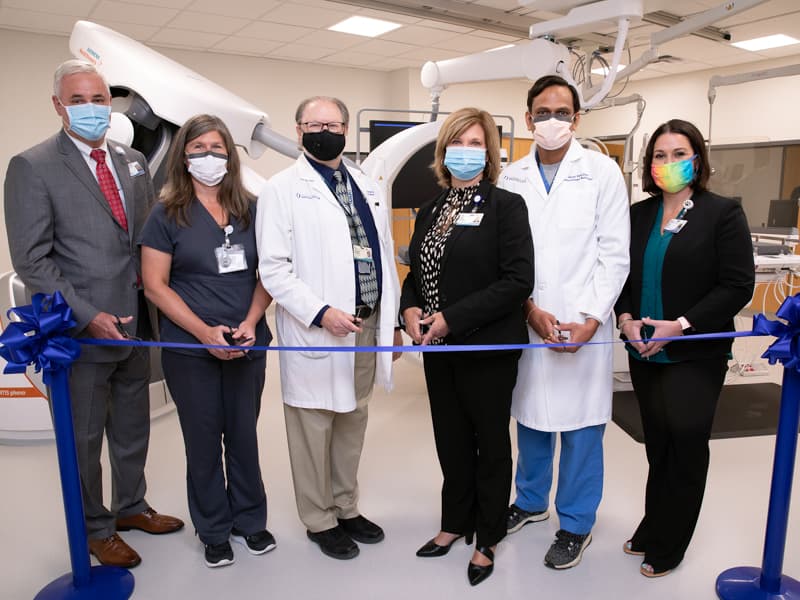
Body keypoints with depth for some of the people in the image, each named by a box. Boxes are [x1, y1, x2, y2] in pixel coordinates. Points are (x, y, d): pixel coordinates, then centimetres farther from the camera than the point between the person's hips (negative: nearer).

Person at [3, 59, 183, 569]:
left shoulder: (134, 161, 9)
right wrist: (87, 317, -17)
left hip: (135, 326, 6)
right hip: (81, 332, -5)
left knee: (134, 428, 20)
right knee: (83, 438, 11)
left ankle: (130, 506, 41)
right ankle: (94, 530, 31)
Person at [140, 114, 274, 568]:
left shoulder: (251, 208, 3)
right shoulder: (167, 214, -2)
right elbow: (155, 285, -5)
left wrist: (250, 323, -10)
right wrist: (205, 332, -13)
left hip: (248, 344, 2)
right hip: (190, 349, -1)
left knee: (244, 434, 12)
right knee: (204, 440, 10)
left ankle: (249, 520, 31)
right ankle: (214, 531, 29)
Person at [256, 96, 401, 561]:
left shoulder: (370, 188, 13)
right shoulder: (283, 189, -4)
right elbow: (273, 267, -10)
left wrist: (393, 320, 13)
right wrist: (321, 312, -19)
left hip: (369, 326, 6)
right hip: (317, 331, -5)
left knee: (353, 422, 16)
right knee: (314, 427, 5)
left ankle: (346, 508, 34)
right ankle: (319, 520, 25)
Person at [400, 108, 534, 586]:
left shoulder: (506, 206, -9)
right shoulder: (430, 211, 10)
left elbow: (518, 280, -17)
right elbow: (416, 272, 16)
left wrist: (452, 318, -21)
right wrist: (411, 308, -6)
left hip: (488, 348, -5)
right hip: (439, 349, 6)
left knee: (490, 444, 11)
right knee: (451, 440, 18)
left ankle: (487, 540, 30)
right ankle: (455, 523, 38)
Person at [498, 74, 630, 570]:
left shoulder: (602, 171, -1)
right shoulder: (512, 178, 5)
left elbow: (614, 254, -4)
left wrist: (590, 320, -11)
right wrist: (530, 310, -9)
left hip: (584, 323, -2)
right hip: (526, 321, 3)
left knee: (581, 427, 7)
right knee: (531, 418, 16)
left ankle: (576, 524, 25)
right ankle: (530, 501, 37)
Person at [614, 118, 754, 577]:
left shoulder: (723, 213, -5)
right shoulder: (638, 215, 8)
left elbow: (738, 285, -10)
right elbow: (622, 275, 10)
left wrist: (682, 325, -17)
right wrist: (626, 318, -8)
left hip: (695, 354, -4)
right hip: (644, 352, 4)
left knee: (685, 445, 5)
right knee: (658, 445, 13)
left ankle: (666, 545, 21)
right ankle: (653, 531, 29)